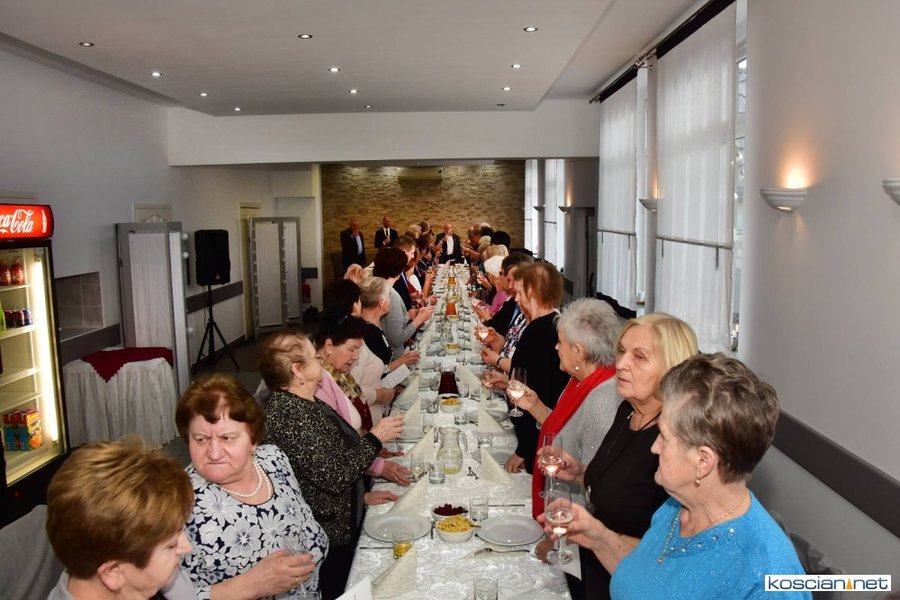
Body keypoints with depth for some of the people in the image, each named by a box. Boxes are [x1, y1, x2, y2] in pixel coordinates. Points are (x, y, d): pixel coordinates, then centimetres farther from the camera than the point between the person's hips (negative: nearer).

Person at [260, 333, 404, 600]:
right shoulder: (290, 414, -25)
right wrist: (375, 438, -16)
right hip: (325, 537, -9)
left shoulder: (303, 403, 7)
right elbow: (333, 475, -27)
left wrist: (361, 495, 12)